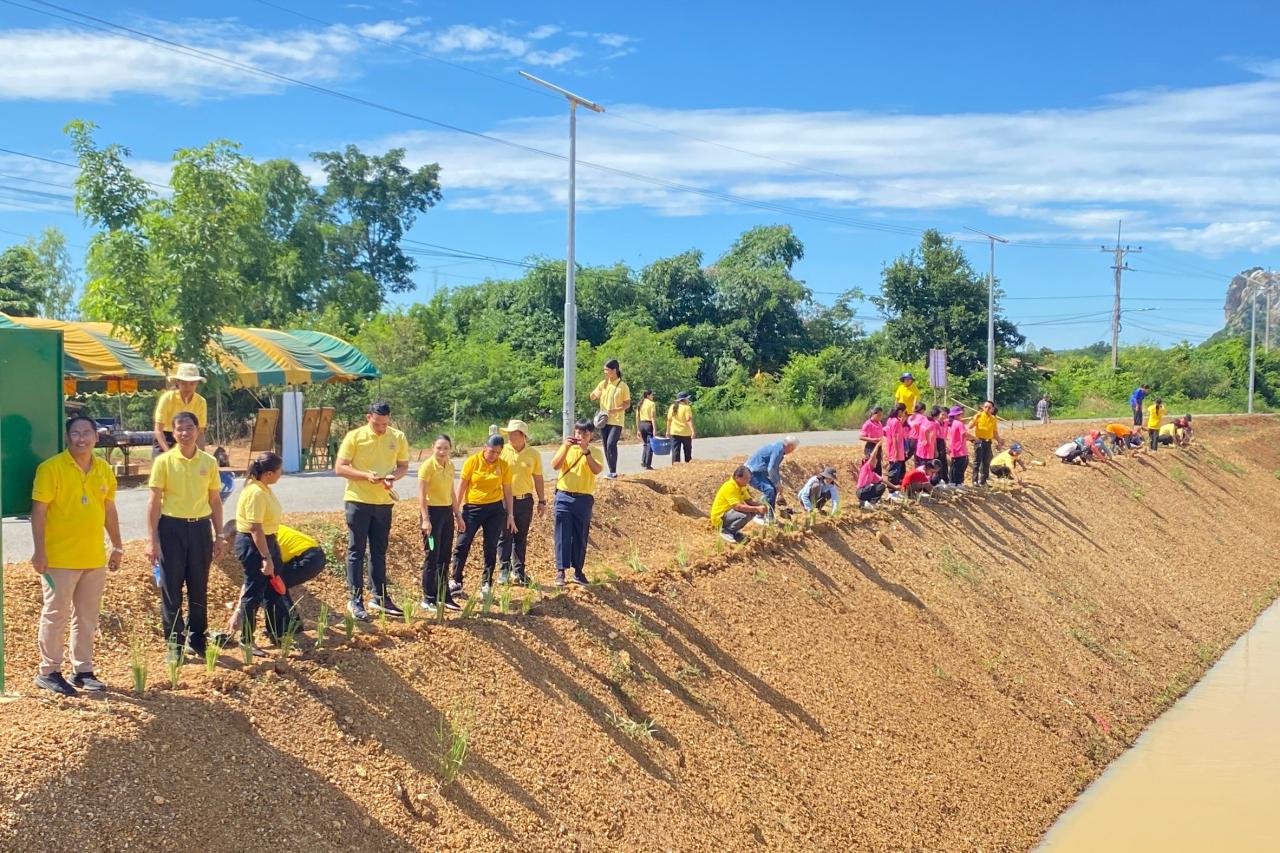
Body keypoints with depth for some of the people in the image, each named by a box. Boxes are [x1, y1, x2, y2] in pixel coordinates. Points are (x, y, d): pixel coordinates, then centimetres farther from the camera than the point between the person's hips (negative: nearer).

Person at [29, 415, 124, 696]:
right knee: (55, 615, 2)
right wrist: (39, 551, -16)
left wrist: (117, 546, 15)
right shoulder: (51, 468, -10)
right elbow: (38, 511, -12)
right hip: (59, 559, -5)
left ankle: (82, 670, 21)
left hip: (95, 559, 6)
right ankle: (48, 672, 13)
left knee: (88, 618, 12)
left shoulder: (103, 469, 7)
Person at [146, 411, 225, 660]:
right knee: (171, 589, 2)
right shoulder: (164, 461, -4)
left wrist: (219, 535, 7)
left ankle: (197, 641, 22)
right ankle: (174, 644, 12)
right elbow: (154, 501, -4)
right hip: (172, 527, -2)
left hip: (200, 528, 3)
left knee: (199, 588, 9)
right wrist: (152, 539, -8)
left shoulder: (209, 462, 4)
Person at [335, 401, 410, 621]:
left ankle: (379, 597, 21)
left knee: (379, 551, 13)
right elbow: (340, 468, -9)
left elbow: (403, 466, 10)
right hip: (358, 501, -3)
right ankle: (355, 600, 5)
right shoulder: (354, 437, -9)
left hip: (384, 502, 4)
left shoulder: (398, 438, 1)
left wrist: (393, 477, -13)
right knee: (356, 551, 0)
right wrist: (366, 475, -22)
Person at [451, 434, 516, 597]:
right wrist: (456, 510, -4)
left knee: (491, 548, 4)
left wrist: (510, 514, 5)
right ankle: (455, 581, 6)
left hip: (495, 509, 1)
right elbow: (461, 486, -2)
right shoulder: (472, 461, -6)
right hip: (472, 508, -1)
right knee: (462, 544, -4)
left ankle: (486, 584, 13)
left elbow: (507, 491, 6)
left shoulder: (504, 465, -1)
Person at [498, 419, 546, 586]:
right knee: (505, 537, 1)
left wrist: (542, 501, 8)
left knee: (521, 538, 10)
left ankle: (519, 571, 18)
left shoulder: (533, 454, 2)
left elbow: (538, 478, 9)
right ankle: (504, 571, 8)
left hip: (525, 501, 2)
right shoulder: (503, 451, -3)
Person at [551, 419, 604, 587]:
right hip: (564, 497, 0)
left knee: (580, 536, 6)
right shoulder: (566, 449, 5)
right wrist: (566, 447, -19)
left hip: (584, 499, 0)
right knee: (563, 535, -2)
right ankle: (561, 571, 2)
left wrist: (586, 451, -22)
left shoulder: (595, 452, 3)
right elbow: (555, 465, -10)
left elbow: (597, 470, -15)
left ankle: (578, 571, 16)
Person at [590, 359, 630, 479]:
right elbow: (592, 397, 13)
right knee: (606, 446, 7)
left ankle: (613, 472, -12)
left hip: (617, 421, -6)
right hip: (605, 420, 6)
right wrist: (596, 394, -11)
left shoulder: (622, 386, -7)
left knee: (611, 444, -19)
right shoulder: (603, 384, 8)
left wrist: (615, 410, -21)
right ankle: (611, 472, 16)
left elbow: (627, 404, -5)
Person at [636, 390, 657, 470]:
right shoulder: (652, 404, -6)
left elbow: (637, 418, 10)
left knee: (645, 444, 19)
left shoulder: (640, 404, 10)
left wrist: (638, 430, 14)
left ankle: (643, 461, 4)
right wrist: (654, 429, -15)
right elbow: (653, 417, -14)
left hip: (641, 424, 6)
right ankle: (648, 465, 1)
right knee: (650, 445, 1)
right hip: (649, 424, -6)